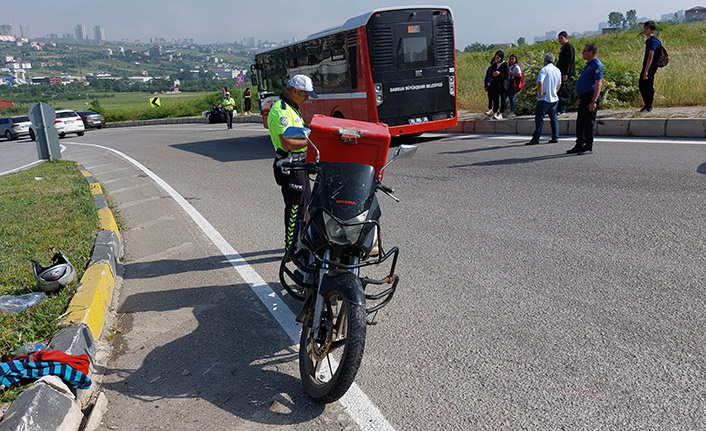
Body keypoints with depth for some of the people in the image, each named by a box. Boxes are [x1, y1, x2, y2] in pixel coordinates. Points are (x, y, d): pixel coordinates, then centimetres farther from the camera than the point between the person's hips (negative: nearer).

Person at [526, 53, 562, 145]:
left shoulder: (544, 70, -11)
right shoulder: (557, 70, 12)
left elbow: (540, 82, -25)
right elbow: (559, 84, 20)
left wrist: (540, 93, -16)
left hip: (544, 99, -7)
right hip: (554, 98, 7)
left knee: (539, 118, -4)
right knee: (553, 118, 12)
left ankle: (536, 138, -6)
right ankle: (555, 137, 11)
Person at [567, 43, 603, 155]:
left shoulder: (597, 65, -12)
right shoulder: (589, 64, 19)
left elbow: (599, 84, -20)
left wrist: (594, 101, -27)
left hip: (590, 97, -10)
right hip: (584, 98, 10)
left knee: (589, 123, -6)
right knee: (580, 122, 12)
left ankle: (589, 147, 0)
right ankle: (579, 145, 20)